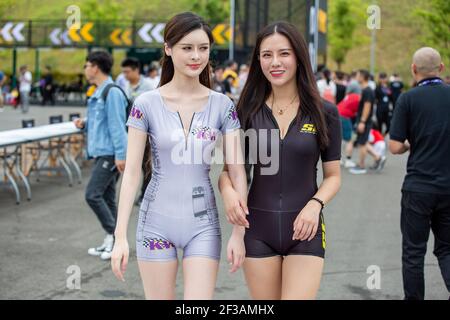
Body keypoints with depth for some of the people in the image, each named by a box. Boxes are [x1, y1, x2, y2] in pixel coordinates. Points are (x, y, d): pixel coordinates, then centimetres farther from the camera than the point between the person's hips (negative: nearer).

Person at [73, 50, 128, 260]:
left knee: (93, 194, -13)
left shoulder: (112, 93, -15)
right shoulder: (98, 94, 15)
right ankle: (112, 242, 17)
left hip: (110, 154, -10)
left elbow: (117, 125, -19)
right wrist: (84, 125, 6)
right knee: (106, 198, 12)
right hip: (101, 153, 10)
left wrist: (120, 155, -22)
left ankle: (113, 235, -4)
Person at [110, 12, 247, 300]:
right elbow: (132, 172, -4)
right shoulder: (147, 104, -4)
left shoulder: (223, 106, -1)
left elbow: (237, 171, -1)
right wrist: (121, 236, -8)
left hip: (203, 223, 1)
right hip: (157, 221, 0)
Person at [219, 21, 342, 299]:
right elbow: (227, 168, 8)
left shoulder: (324, 113, -1)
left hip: (304, 229, -1)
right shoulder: (248, 111, 2)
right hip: (258, 228, 2)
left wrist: (315, 204, -13)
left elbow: (333, 175, 6)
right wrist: (228, 190, -14)